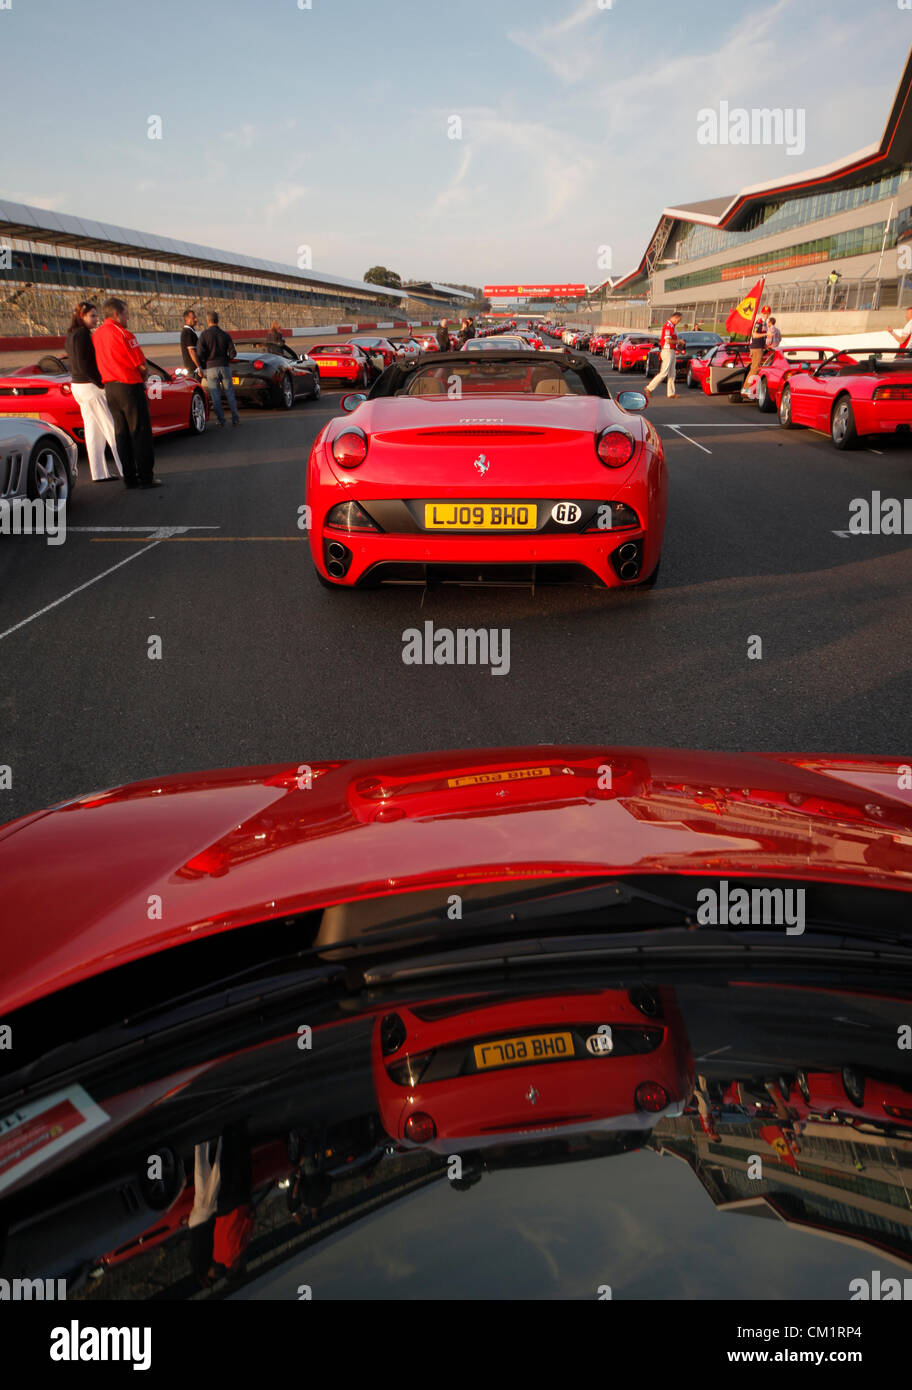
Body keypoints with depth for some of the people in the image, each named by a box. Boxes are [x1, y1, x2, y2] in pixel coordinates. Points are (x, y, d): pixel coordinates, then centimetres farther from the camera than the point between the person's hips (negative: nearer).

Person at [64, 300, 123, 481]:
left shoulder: (72, 334, 15)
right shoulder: (82, 334, -14)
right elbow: (84, 365, -20)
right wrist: (101, 384, -17)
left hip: (78, 385, 10)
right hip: (90, 386, -10)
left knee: (94, 432, 11)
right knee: (112, 429, -5)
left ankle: (99, 473, 13)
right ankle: (125, 470, -4)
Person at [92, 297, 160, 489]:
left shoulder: (97, 335, 11)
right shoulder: (123, 334, -14)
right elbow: (143, 365, -14)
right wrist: (143, 374, 9)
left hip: (109, 387, 8)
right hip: (129, 386, -8)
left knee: (122, 433, 11)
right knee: (140, 432, -1)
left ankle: (129, 477, 14)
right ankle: (145, 476, 0)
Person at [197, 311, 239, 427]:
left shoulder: (205, 334, -5)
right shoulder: (225, 335, 4)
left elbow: (200, 352, -11)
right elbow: (233, 353, 0)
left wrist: (202, 365, 6)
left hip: (211, 368, -2)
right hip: (224, 367, 2)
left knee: (215, 396, 3)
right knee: (230, 393, 11)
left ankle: (221, 420, 1)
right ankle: (235, 418, 8)